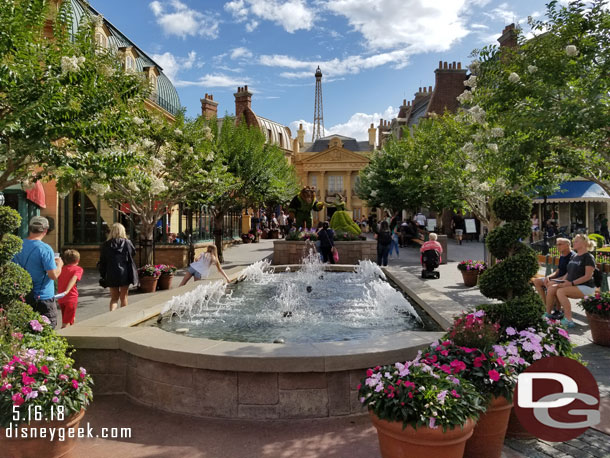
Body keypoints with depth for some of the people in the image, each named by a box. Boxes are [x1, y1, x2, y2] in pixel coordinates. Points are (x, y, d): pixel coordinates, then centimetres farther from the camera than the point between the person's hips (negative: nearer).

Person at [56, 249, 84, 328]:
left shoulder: (62, 268, 13)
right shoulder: (78, 269, -5)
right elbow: (74, 279, -22)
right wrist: (67, 291, -34)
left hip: (61, 299, 6)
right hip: (71, 298, -6)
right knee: (66, 323, -3)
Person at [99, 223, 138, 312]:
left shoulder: (106, 245, -1)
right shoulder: (127, 243, -5)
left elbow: (102, 261, 2)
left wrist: (103, 275, 8)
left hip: (111, 275, 1)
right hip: (124, 274, -1)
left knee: (114, 298, 13)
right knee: (123, 297, 12)